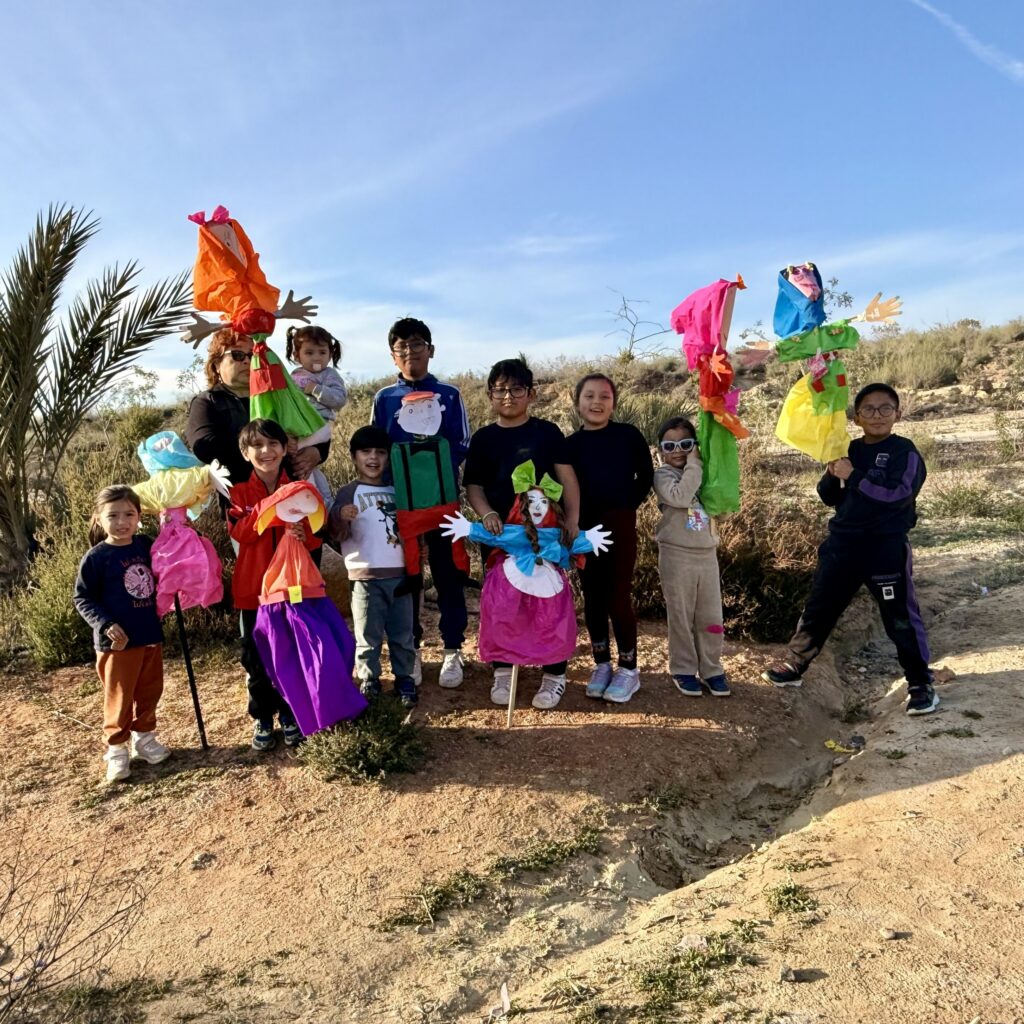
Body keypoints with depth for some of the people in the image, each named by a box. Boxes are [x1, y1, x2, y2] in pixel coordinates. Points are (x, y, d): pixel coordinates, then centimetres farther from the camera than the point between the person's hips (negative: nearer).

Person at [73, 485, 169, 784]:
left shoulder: (146, 545, 1)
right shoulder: (96, 557, -12)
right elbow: (82, 598, -9)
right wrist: (106, 625, -20)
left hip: (151, 636, 5)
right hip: (117, 642, -5)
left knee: (150, 692, 16)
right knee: (119, 697, 5)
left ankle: (143, 737, 34)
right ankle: (117, 748, 21)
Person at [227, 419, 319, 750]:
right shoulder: (240, 492, 1)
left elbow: (317, 534, 0)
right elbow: (239, 532, -14)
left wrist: (304, 535, -22)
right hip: (254, 587, 0)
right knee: (256, 656, 8)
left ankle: (290, 714, 26)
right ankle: (262, 718, 24)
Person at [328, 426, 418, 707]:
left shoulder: (396, 490, 11)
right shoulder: (348, 493, -3)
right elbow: (335, 536, -11)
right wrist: (341, 518, -31)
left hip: (400, 575, 4)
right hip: (366, 578, -4)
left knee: (403, 635, 12)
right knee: (368, 636, 5)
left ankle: (405, 680, 25)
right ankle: (369, 683, 19)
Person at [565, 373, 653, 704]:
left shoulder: (628, 435, -1)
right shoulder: (570, 444, 3)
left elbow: (645, 476, 6)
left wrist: (626, 506, -1)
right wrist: (573, 520, -5)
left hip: (620, 526, -2)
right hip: (585, 529, 3)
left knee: (619, 598, -3)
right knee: (593, 598, 9)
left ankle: (628, 668, 12)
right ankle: (601, 664, 23)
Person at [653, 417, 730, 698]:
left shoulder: (704, 473, 13)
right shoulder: (662, 475, -5)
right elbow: (680, 496, -23)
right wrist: (693, 465, -16)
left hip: (707, 554, 5)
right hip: (677, 556, -5)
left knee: (711, 617, 9)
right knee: (681, 617, 4)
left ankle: (711, 670, 20)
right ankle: (683, 670, 16)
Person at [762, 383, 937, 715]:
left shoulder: (905, 452, -6)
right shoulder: (849, 451, 9)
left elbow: (896, 492, -22)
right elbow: (829, 497, 12)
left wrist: (853, 475, -18)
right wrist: (832, 474, -8)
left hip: (887, 548, -5)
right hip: (842, 544, 5)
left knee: (901, 619, 1)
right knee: (818, 609, 13)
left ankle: (920, 684, 17)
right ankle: (794, 666, 27)